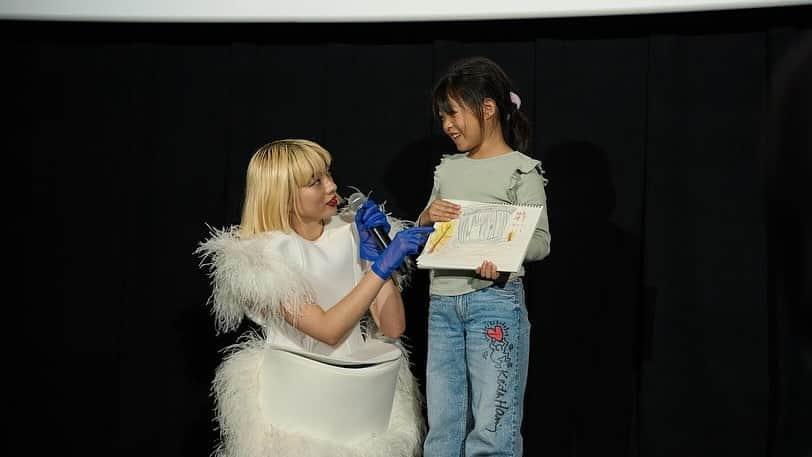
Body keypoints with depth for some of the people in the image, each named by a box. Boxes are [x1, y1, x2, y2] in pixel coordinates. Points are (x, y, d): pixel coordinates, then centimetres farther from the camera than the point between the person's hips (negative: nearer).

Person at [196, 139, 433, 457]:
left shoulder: (352, 233, -1)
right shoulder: (264, 258, -12)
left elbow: (393, 328, -7)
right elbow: (328, 330, -23)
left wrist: (373, 253, -15)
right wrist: (381, 267, -29)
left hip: (359, 387, 4)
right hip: (297, 398, -3)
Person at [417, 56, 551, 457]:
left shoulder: (521, 171, -3)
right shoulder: (447, 170, 14)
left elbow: (540, 241, -8)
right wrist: (426, 217, -2)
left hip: (495, 300, -6)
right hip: (442, 304, 6)